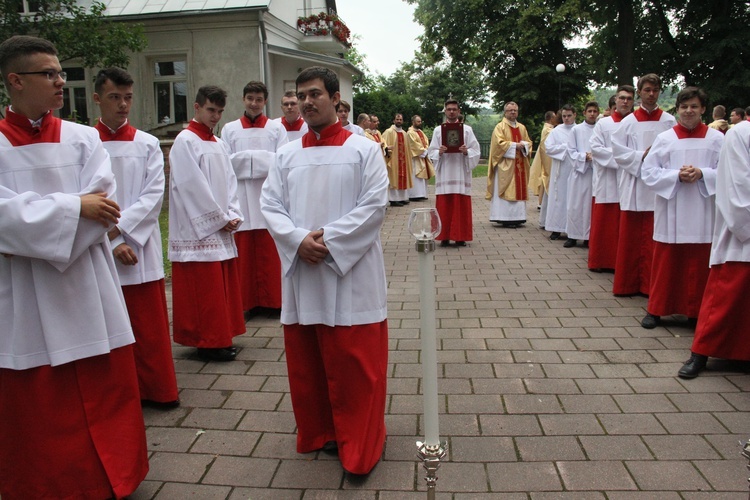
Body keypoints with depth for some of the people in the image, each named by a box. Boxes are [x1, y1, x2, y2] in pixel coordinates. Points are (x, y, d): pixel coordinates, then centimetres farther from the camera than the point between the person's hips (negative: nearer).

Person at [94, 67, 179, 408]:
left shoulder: (148, 144, 5)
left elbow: (153, 195, -3)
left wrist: (119, 227, -14)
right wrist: (112, 242, -12)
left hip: (141, 247, 1)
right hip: (101, 252, 0)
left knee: (150, 326, 6)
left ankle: (157, 389, 21)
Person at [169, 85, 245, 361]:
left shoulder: (219, 144, 15)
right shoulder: (185, 142, -8)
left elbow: (230, 181, 12)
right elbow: (193, 187, -13)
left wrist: (233, 215, -2)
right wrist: (220, 219, -10)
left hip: (222, 229, 8)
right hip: (198, 231, -7)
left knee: (224, 285, 11)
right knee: (205, 289, -3)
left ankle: (220, 339, 22)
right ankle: (207, 342, 8)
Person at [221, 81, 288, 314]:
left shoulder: (276, 128, 7)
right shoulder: (229, 129, 10)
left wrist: (246, 159, -10)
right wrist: (265, 160, -9)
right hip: (240, 198, 1)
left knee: (270, 252, 2)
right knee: (244, 252, 2)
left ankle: (273, 299, 12)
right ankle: (247, 301, 12)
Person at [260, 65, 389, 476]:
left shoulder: (363, 149, 0)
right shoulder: (287, 155, 11)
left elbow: (374, 205, -8)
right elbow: (270, 204, 5)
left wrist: (329, 240, -15)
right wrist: (299, 240, -12)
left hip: (350, 272, -4)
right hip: (301, 272, 4)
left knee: (354, 364, 1)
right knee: (306, 362, 12)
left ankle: (358, 445, 17)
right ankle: (317, 431, 32)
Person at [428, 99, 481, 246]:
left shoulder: (467, 129, 7)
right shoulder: (438, 130, 9)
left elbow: (476, 151, 3)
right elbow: (431, 152, 5)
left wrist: (466, 152, -16)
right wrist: (439, 152, -15)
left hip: (461, 173, 0)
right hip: (444, 174, 1)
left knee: (461, 206, 0)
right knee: (444, 207, 0)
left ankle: (460, 237, 7)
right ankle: (444, 237, 7)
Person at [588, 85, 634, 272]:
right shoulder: (603, 124, 7)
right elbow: (595, 148, -2)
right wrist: (618, 156, -11)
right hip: (607, 182, -1)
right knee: (603, 224, 2)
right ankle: (599, 261, 10)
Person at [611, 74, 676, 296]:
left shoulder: (669, 122, 5)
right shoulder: (628, 122, 5)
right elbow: (617, 151, 0)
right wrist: (641, 156, -11)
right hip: (634, 187, 0)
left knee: (656, 239, 0)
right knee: (630, 238, 4)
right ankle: (628, 283, 14)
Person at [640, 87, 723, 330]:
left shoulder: (716, 139, 4)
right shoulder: (664, 139, 4)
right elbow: (648, 172, -1)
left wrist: (702, 174, -15)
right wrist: (676, 175, -14)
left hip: (702, 214, 0)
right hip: (670, 213, 0)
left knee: (698, 265, 5)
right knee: (665, 263, 5)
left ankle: (696, 311, 18)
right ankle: (655, 309, 16)